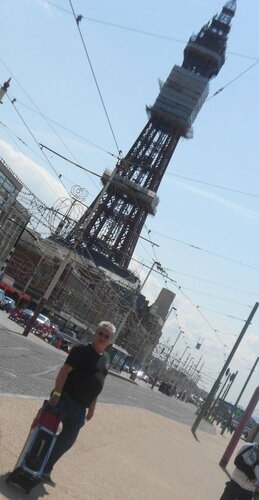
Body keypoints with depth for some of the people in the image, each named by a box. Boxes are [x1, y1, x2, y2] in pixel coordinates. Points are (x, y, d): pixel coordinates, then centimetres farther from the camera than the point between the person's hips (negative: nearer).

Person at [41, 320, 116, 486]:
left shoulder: (106, 358, 10)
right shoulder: (82, 350, -11)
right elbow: (64, 371, -17)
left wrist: (92, 407, 17)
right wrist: (56, 394, -25)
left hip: (80, 408, 7)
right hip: (65, 399, -7)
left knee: (68, 440, 12)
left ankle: (45, 470, 27)